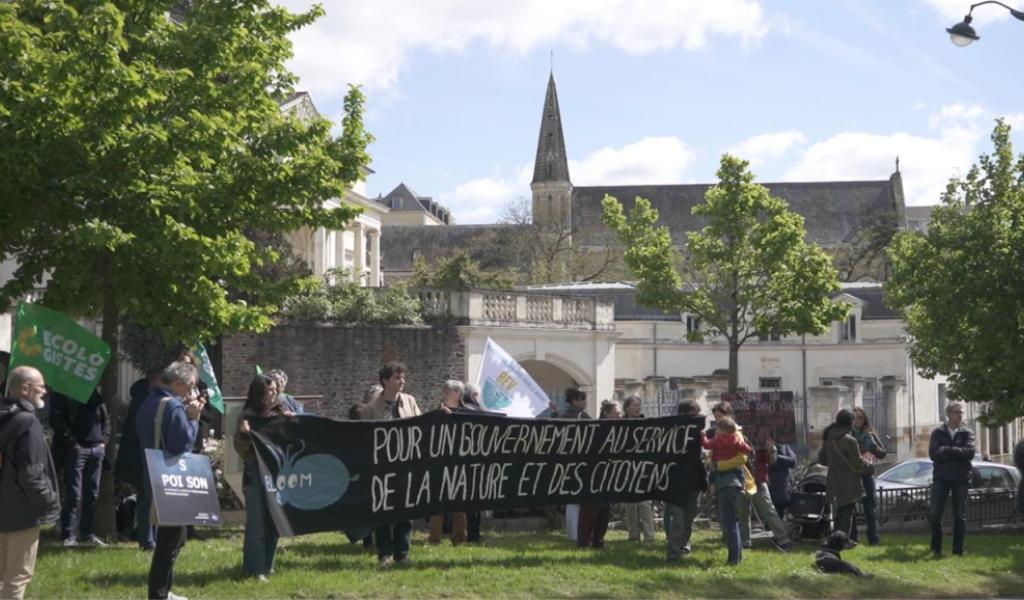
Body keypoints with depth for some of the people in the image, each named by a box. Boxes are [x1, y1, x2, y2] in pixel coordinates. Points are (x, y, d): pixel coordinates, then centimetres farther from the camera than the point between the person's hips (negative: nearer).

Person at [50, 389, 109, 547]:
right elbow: (56, 419, -11)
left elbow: (105, 418, 20)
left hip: (97, 448, 6)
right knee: (73, 495, -6)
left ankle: (89, 534, 15)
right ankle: (68, 536, -3)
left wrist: (104, 439, 6)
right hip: (75, 448, -6)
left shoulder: (95, 391, 16)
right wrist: (71, 442, -15)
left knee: (92, 494, 8)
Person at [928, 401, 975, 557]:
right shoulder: (938, 432, 4)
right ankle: (936, 548, 10)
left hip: (961, 478, 0)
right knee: (935, 515, -1)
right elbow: (933, 453, -9)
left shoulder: (967, 433, 4)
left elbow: (970, 452, -12)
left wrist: (947, 450, -15)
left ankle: (958, 549, 10)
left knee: (960, 516, 3)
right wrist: (956, 452, -15)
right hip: (941, 478, 0)